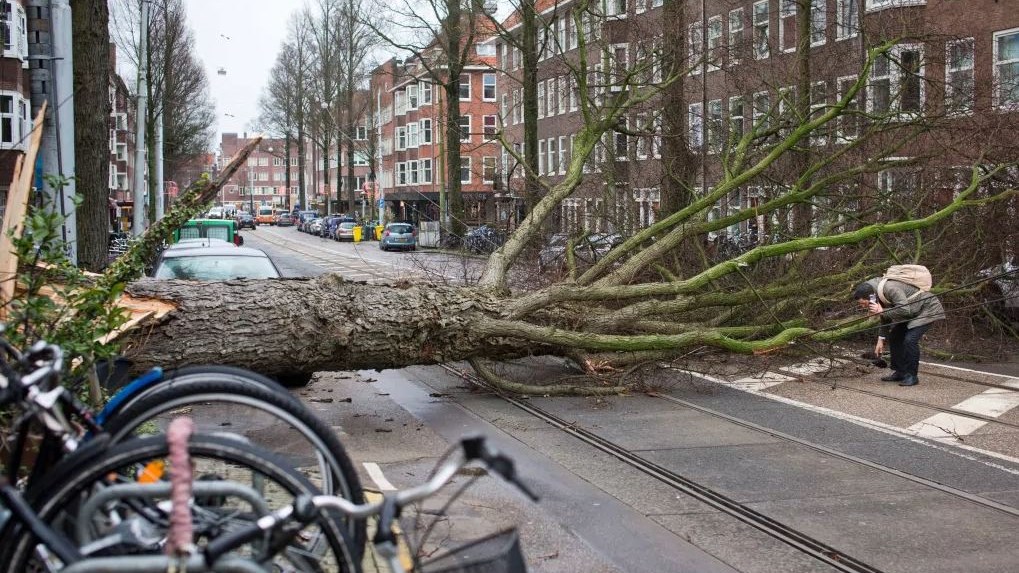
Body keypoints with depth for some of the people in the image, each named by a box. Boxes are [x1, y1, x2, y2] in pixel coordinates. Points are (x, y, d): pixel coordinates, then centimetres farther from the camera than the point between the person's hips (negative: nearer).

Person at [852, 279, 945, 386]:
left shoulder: (890, 289, -34)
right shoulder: (878, 296, -3)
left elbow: (904, 310, -41)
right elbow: (886, 319, 10)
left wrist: (882, 311, -36)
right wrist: (881, 340, 7)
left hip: (928, 309, -10)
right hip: (911, 312, 10)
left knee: (910, 340, -22)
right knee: (894, 337, 8)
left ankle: (911, 376, -11)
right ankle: (900, 372, 16)